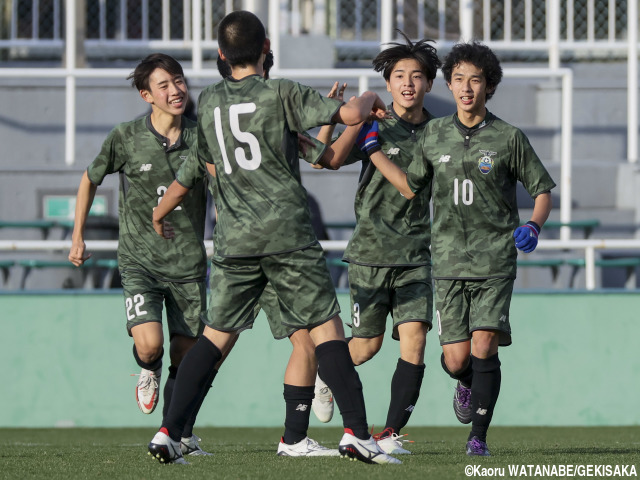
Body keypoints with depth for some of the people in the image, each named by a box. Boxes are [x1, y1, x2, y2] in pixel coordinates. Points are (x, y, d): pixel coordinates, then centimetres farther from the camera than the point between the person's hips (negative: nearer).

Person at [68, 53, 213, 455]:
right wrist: (78, 238, 12)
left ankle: (180, 434, 22)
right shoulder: (126, 138, -7)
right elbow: (90, 180, 10)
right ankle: (150, 371, 17)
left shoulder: (200, 137, -4)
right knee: (149, 345, -20)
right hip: (139, 260, -2)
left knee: (187, 355, 4)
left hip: (188, 263, 2)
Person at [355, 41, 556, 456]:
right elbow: (411, 186, 19)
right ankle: (468, 384, 34)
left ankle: (478, 437, -3)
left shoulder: (509, 138, -1)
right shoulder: (435, 135, 8)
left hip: (496, 263, -2)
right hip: (450, 262, 2)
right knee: (456, 359, -3)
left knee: (483, 347, -15)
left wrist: (533, 227, -13)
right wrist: (372, 148, 15)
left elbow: (542, 189, 6)